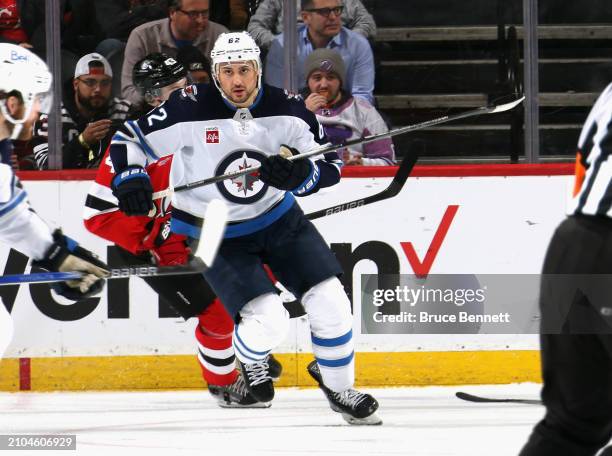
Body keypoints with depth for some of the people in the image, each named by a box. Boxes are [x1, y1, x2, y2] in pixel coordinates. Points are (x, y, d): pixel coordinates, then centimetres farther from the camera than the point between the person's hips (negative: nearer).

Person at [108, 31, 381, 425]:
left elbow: (331, 163, -6)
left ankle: (338, 385, 21)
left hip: (279, 218, 4)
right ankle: (250, 361, 18)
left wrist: (298, 174, -27)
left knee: (331, 303, -6)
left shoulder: (285, 108, -12)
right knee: (267, 323, -20)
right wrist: (131, 180, -27)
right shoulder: (191, 109, -20)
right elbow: (131, 138, -9)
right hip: (217, 235, -4)